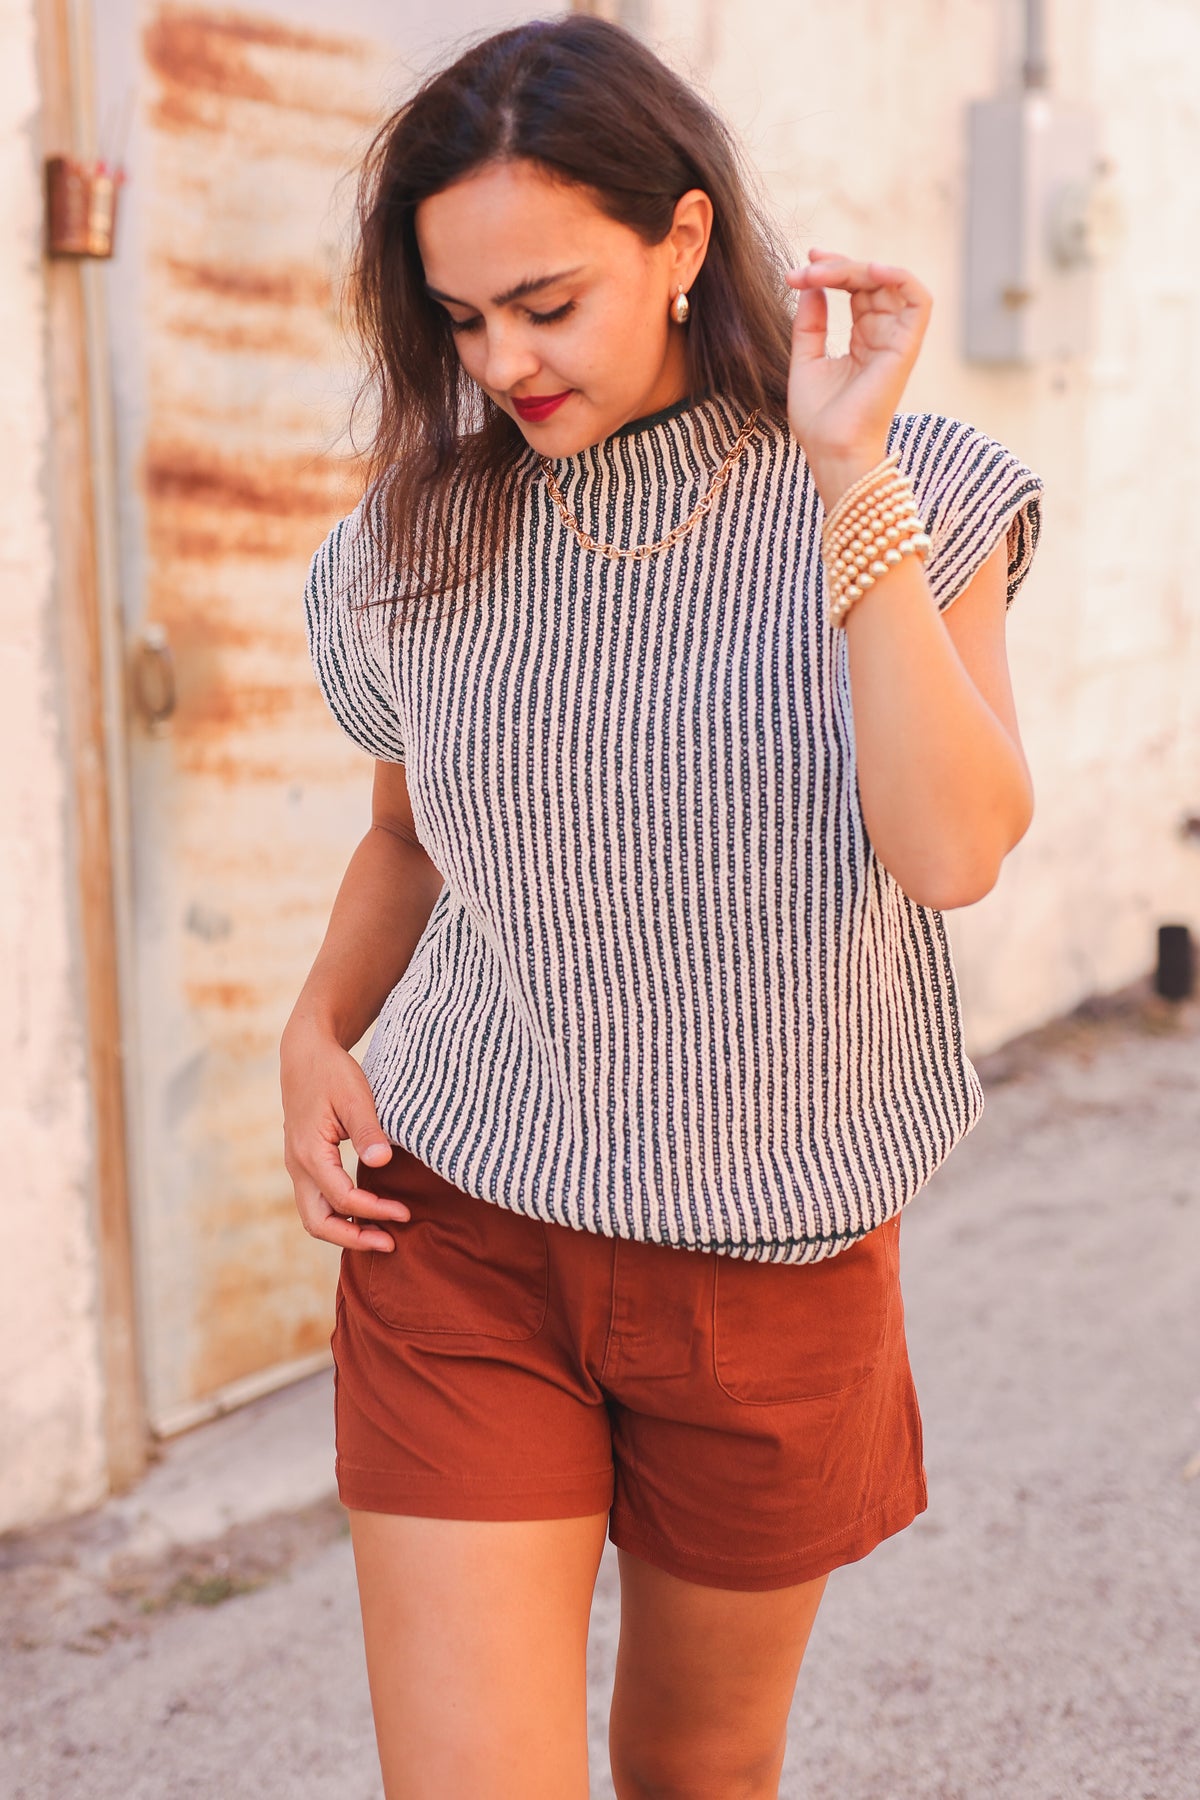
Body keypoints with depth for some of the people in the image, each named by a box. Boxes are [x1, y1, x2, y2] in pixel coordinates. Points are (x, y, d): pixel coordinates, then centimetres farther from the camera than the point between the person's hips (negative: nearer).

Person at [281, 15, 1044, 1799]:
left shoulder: (910, 498, -8)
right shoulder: (427, 535, -1)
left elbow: (954, 848, -24)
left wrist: (851, 475, -25)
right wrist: (317, 1031, -2)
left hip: (773, 1266, 0)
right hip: (459, 1237, 1)